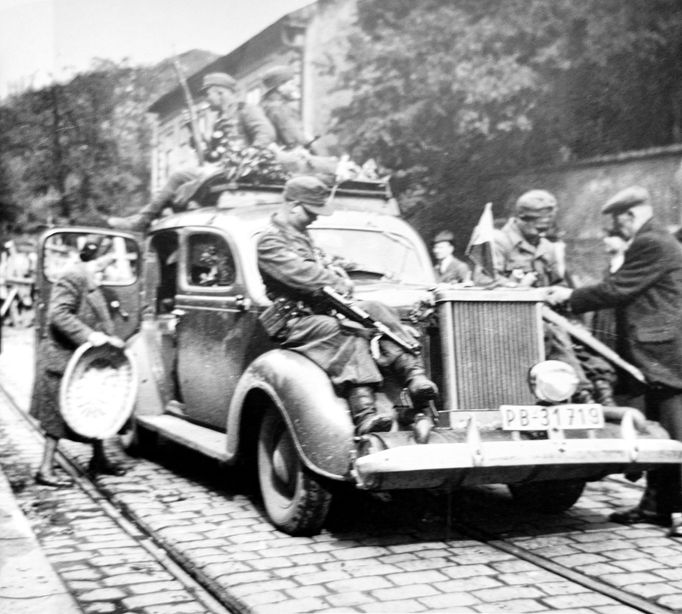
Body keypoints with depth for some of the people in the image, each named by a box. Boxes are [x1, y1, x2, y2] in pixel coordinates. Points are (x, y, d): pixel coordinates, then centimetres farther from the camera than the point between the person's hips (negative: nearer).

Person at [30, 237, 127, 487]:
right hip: (63, 359, -10)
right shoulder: (73, 277, -18)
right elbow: (58, 315, -26)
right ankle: (45, 470, 6)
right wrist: (88, 336, -29)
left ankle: (98, 459, 28)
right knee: (59, 416, -3)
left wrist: (108, 338, 6)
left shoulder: (91, 281, 12)